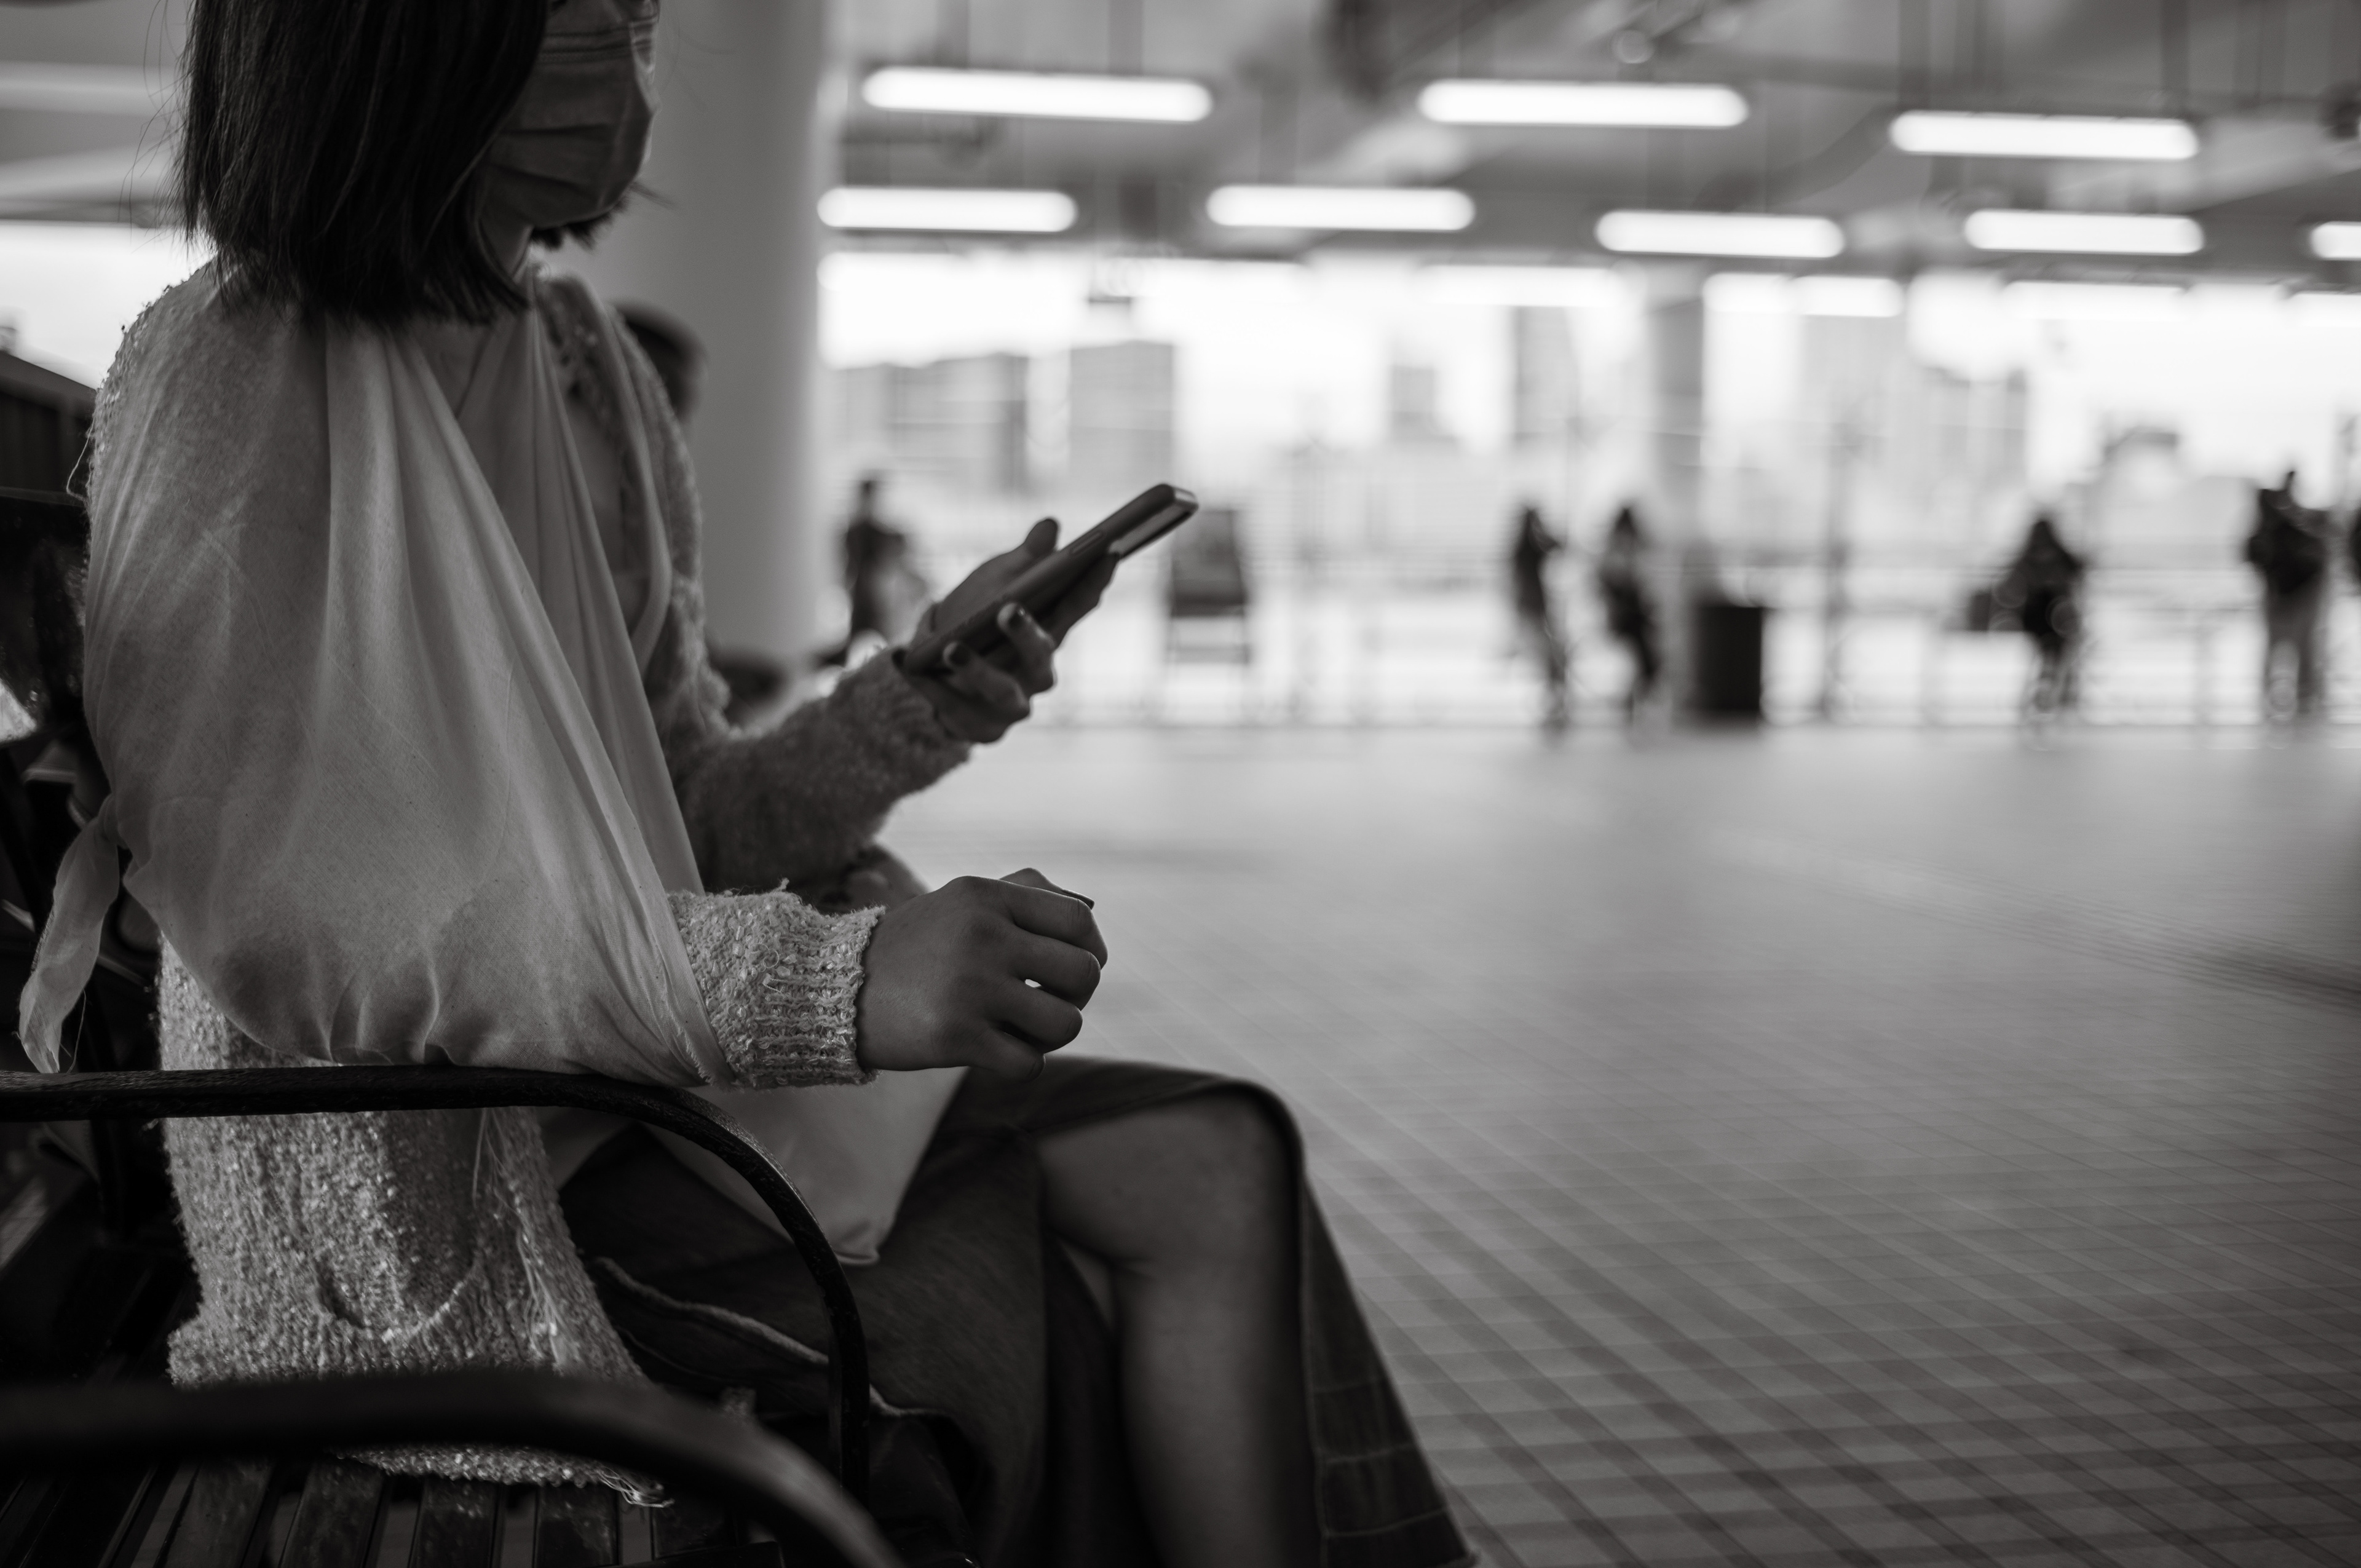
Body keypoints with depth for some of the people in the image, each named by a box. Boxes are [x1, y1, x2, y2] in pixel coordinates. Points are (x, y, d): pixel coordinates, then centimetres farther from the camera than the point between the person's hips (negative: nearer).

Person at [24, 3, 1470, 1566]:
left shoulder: (583, 364, 8)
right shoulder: (221, 384, -15)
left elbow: (680, 825, 11)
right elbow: (308, 935, -24)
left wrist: (922, 704, -8)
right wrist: (836, 981, -31)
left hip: (621, 1075, 7)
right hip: (416, 1183, -7)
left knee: (1212, 1164, -5)